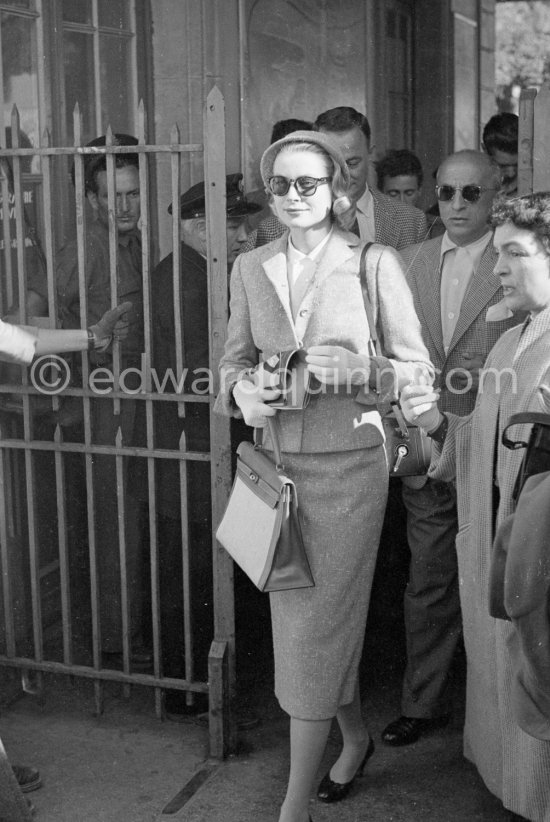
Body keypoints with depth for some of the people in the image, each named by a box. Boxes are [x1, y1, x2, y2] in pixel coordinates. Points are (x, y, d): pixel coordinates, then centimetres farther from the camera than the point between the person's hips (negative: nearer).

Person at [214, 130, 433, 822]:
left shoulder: (376, 264, -6)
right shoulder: (250, 268, 6)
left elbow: (419, 369, -3)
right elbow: (235, 356, 12)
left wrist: (361, 369, -21)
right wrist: (243, 389, -10)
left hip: (348, 464, -5)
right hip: (277, 461, 5)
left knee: (316, 627, -2)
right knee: (300, 620, 16)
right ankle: (355, 738, 42)